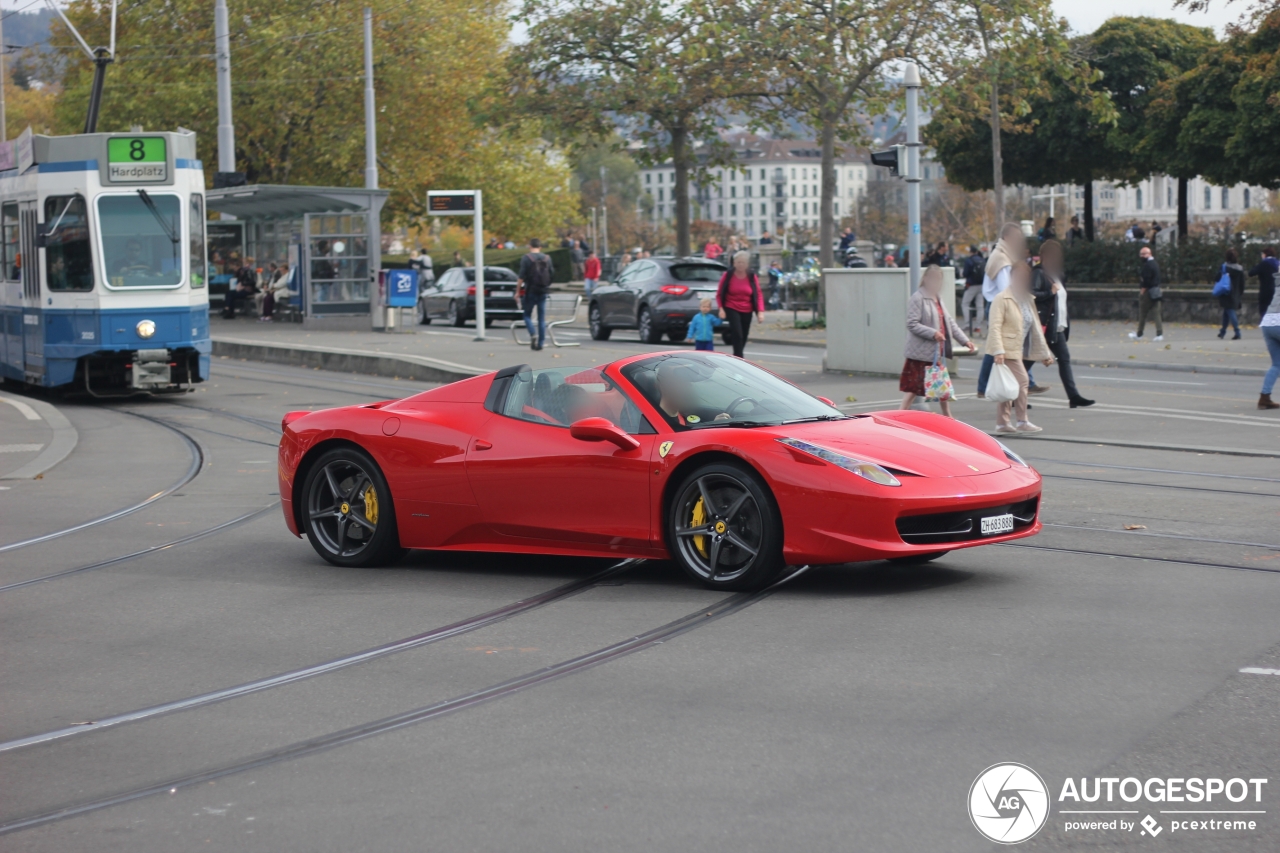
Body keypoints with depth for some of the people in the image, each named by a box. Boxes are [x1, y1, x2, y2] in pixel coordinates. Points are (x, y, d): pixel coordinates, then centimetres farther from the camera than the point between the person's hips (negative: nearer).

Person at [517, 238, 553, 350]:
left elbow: (521, 277, -12)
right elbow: (551, 275, 12)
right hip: (543, 292, 4)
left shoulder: (526, 258, -8)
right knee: (542, 318, 8)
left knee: (527, 315, 8)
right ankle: (541, 342, 6)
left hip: (530, 292, -4)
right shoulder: (547, 259, 7)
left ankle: (533, 334, -16)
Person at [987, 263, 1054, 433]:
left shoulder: (1027, 300, 16)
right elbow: (994, 326, -16)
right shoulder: (1002, 299, -9)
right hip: (1007, 349, -8)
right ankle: (1022, 422, -7)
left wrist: (1045, 353, 18)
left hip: (1018, 349, 8)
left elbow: (1035, 328, 19)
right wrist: (998, 351, -26)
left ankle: (1002, 423, 14)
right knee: (1021, 380, -12)